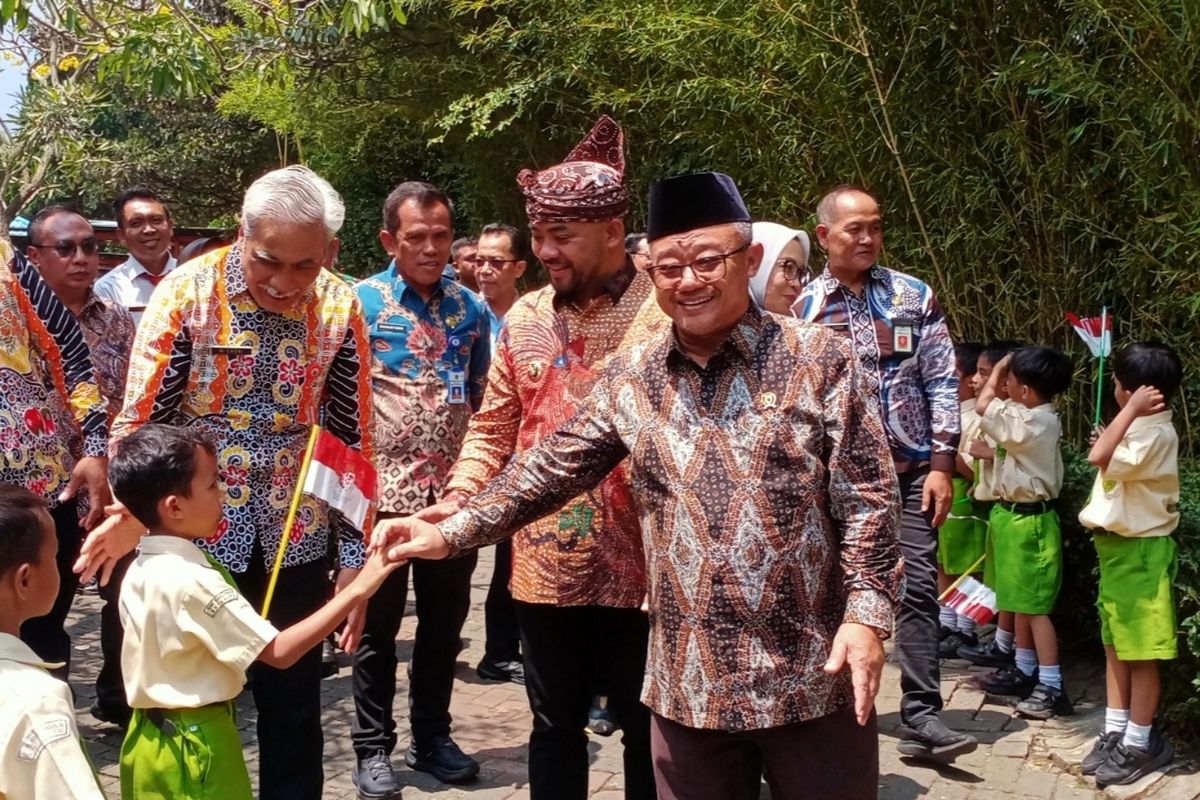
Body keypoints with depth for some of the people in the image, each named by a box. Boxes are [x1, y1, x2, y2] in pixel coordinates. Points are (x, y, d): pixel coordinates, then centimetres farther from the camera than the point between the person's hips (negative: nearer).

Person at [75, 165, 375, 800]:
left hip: (295, 543, 2)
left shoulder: (340, 308, -5)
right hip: (195, 535, -2)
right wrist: (130, 515, -28)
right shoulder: (188, 292, -12)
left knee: (294, 712, 11)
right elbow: (142, 416, -11)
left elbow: (353, 438, 0)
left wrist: (355, 558, -1)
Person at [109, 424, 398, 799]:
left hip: (152, 737, 9)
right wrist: (357, 590, -29)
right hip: (196, 744, -9)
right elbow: (278, 652, -27)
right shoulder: (192, 581, -27)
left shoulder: (143, 568, 1)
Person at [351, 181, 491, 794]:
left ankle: (432, 737, 28)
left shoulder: (470, 307, 7)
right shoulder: (360, 302, -5)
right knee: (377, 623, 6)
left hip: (455, 490, 4)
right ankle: (373, 748, 19)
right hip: (383, 490, -4)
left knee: (445, 619, 13)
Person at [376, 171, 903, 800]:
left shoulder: (818, 360, -4)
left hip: (812, 675, -3)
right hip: (689, 680, 3)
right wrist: (452, 534, 0)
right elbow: (552, 467, 8)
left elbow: (867, 499, -5)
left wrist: (867, 612, -14)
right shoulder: (631, 380, 6)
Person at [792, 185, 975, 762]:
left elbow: (942, 381, 2)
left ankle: (921, 717, -2)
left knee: (918, 586, -4)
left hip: (911, 467, 1)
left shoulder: (914, 296, 5)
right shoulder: (803, 306, 2)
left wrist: (941, 463, -6)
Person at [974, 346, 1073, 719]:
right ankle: (1024, 670, 29)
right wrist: (1002, 372, 9)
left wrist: (998, 370, -5)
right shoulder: (1035, 417, 7)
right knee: (1020, 600, 18)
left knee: (1035, 606, -7)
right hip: (1016, 515, 10)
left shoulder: (1033, 422, -23)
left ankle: (1051, 688, -3)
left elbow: (983, 406, -19)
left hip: (1029, 520, -10)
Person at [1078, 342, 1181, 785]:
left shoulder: (1156, 433, -20)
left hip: (1141, 551, -10)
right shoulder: (1138, 428, 11)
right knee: (1115, 644, 15)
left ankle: (1140, 743, 10)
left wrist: (1130, 411, -25)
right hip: (1118, 546, 10)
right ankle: (1115, 733, 24)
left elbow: (1099, 458, -32)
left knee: (1140, 650, 0)